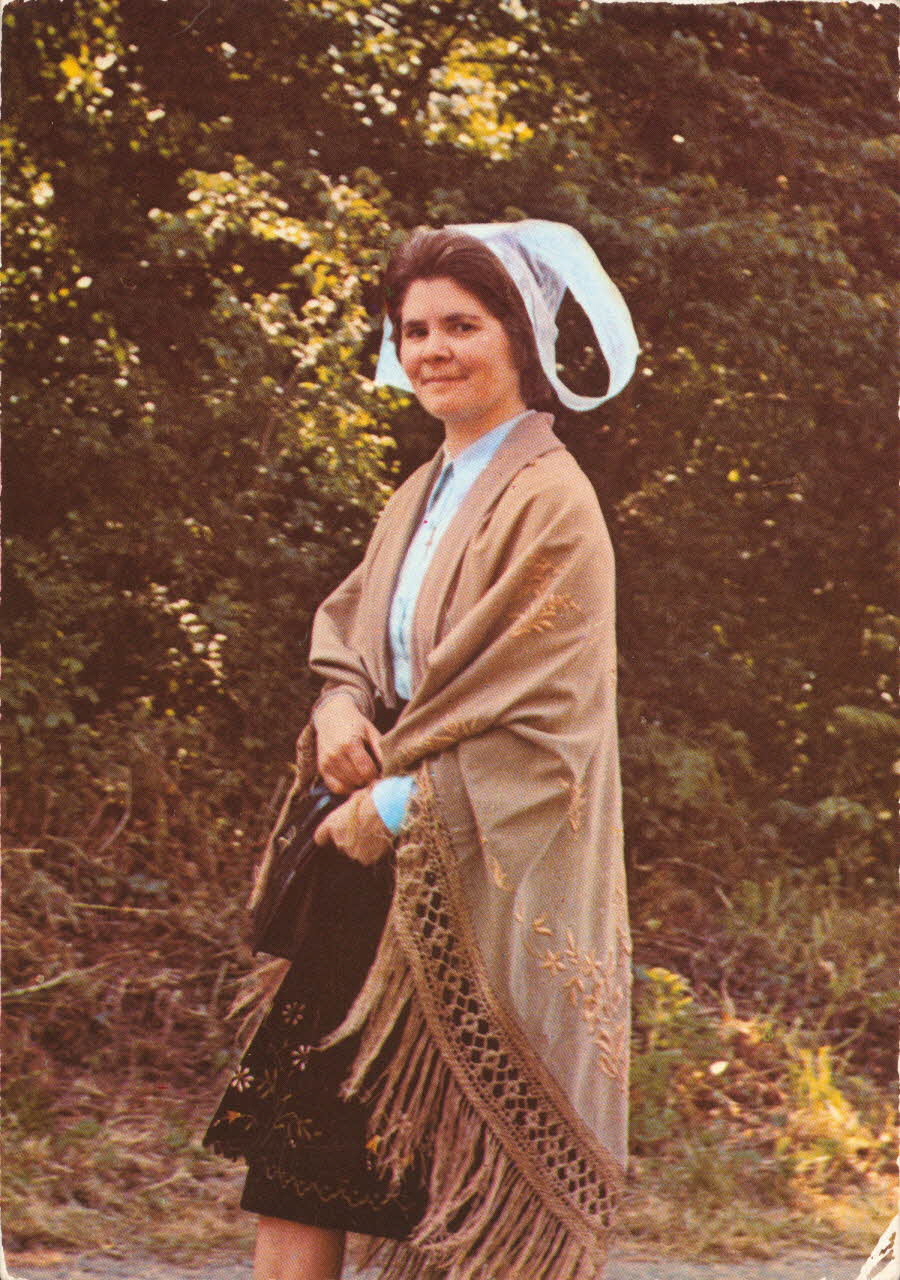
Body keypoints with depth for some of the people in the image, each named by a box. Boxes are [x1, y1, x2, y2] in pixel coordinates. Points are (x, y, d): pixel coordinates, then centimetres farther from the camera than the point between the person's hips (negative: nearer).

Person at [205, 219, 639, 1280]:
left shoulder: (548, 500, -11)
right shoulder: (423, 494, 14)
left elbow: (537, 714, -16)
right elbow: (353, 618, 19)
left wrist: (399, 804, -15)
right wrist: (341, 702, -3)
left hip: (487, 880, -8)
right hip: (387, 862, 8)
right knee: (301, 1108, 4)